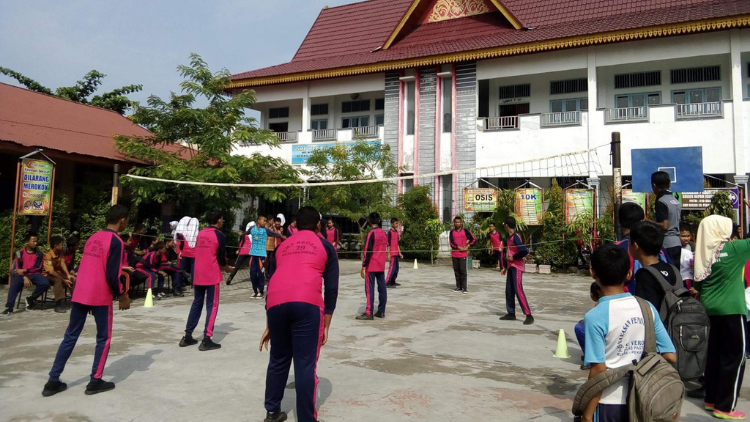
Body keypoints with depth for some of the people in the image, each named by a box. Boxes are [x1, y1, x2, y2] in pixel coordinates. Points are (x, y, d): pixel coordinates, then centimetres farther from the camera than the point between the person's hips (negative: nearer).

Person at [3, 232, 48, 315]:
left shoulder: (39, 253, 7)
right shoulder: (20, 253, 5)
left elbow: (38, 268, 0)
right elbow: (18, 268, -1)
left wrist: (24, 270, -15)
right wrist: (25, 278, -18)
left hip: (34, 274, 1)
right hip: (22, 275, -1)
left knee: (45, 283, -29)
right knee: (14, 284, -33)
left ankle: (31, 299, -4)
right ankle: (9, 307, -30)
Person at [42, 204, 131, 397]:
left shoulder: (93, 237, 12)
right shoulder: (116, 241, -12)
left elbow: (87, 267, 16)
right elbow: (112, 275, -16)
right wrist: (122, 295, -3)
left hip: (79, 294, 7)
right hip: (100, 297, -7)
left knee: (70, 336, 12)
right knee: (103, 338, 7)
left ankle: (53, 381, 15)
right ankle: (95, 382, 10)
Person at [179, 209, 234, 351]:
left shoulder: (200, 233, 11)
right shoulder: (220, 235, -9)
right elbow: (221, 258, -9)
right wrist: (227, 268, 11)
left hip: (198, 275, 6)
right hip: (212, 275, -6)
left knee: (197, 304, 15)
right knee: (212, 306, 0)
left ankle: (187, 336, 19)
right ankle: (206, 340, -2)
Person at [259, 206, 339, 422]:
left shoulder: (283, 246, 29)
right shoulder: (325, 246, 19)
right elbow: (331, 288, 12)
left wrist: (269, 325, 34)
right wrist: (326, 325, 15)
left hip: (276, 302, 4)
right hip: (307, 303, -4)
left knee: (278, 360, 21)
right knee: (305, 365, 2)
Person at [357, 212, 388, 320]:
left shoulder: (372, 233, -13)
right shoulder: (383, 233, 7)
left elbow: (368, 251, -15)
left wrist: (364, 266, -13)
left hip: (371, 266, -7)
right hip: (381, 265, 7)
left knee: (369, 289, -3)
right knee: (382, 287, 8)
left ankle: (369, 313, -3)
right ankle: (381, 311, 13)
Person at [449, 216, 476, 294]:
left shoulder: (465, 231, 3)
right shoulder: (452, 232, 7)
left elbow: (473, 239, -1)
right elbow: (451, 242, -5)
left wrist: (467, 246, -6)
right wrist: (460, 247, -12)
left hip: (463, 254, -3)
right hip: (454, 254, 3)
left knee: (463, 270, -7)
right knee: (456, 270, 7)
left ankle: (464, 287, -3)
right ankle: (459, 287, 15)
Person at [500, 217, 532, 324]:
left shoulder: (515, 237, -17)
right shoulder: (510, 237, 12)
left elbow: (525, 251, -28)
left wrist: (514, 258, -15)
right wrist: (505, 267, 19)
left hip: (517, 267, -9)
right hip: (511, 267, 9)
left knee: (518, 291, -10)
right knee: (509, 290, 10)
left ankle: (529, 316, -6)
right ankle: (511, 313, 18)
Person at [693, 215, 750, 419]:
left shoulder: (702, 252, 3)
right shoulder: (733, 249, -12)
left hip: (710, 309, 6)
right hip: (731, 310, -6)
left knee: (714, 355, 15)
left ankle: (711, 399, 24)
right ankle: (725, 407, 7)